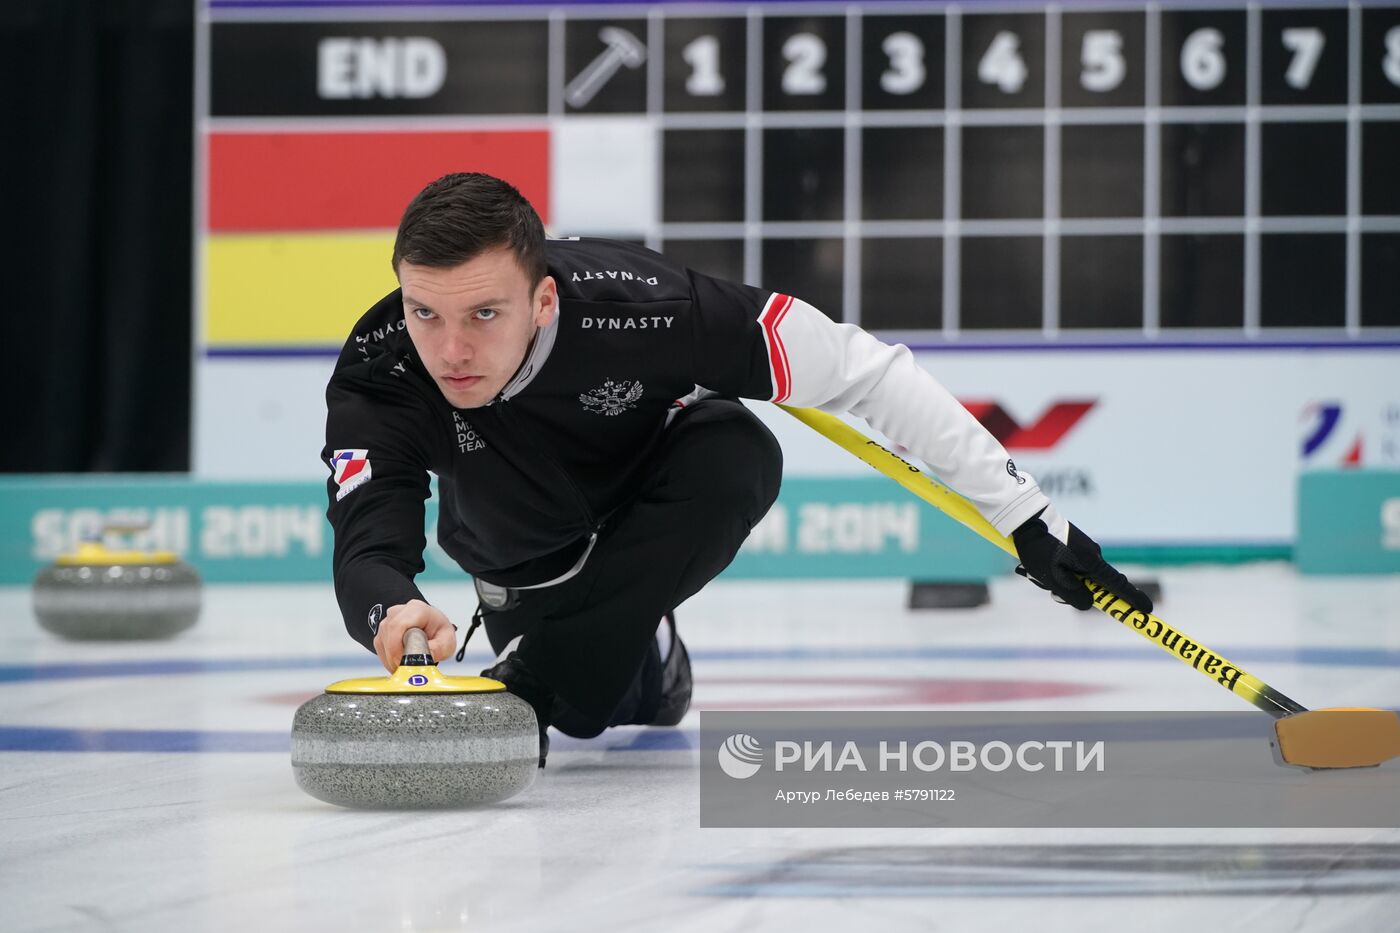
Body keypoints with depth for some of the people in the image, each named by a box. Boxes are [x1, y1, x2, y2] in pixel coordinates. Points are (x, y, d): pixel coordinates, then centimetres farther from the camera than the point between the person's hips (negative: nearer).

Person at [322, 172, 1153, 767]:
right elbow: (368, 546, -44)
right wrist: (393, 612, -70)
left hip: (662, 487, -3)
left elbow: (860, 370, -33)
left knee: (738, 455, -33)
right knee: (578, 710, -10)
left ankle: (529, 681, -23)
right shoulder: (378, 374, -35)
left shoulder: (633, 307, -40)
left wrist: (1024, 513, -32)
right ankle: (645, 659, 26)